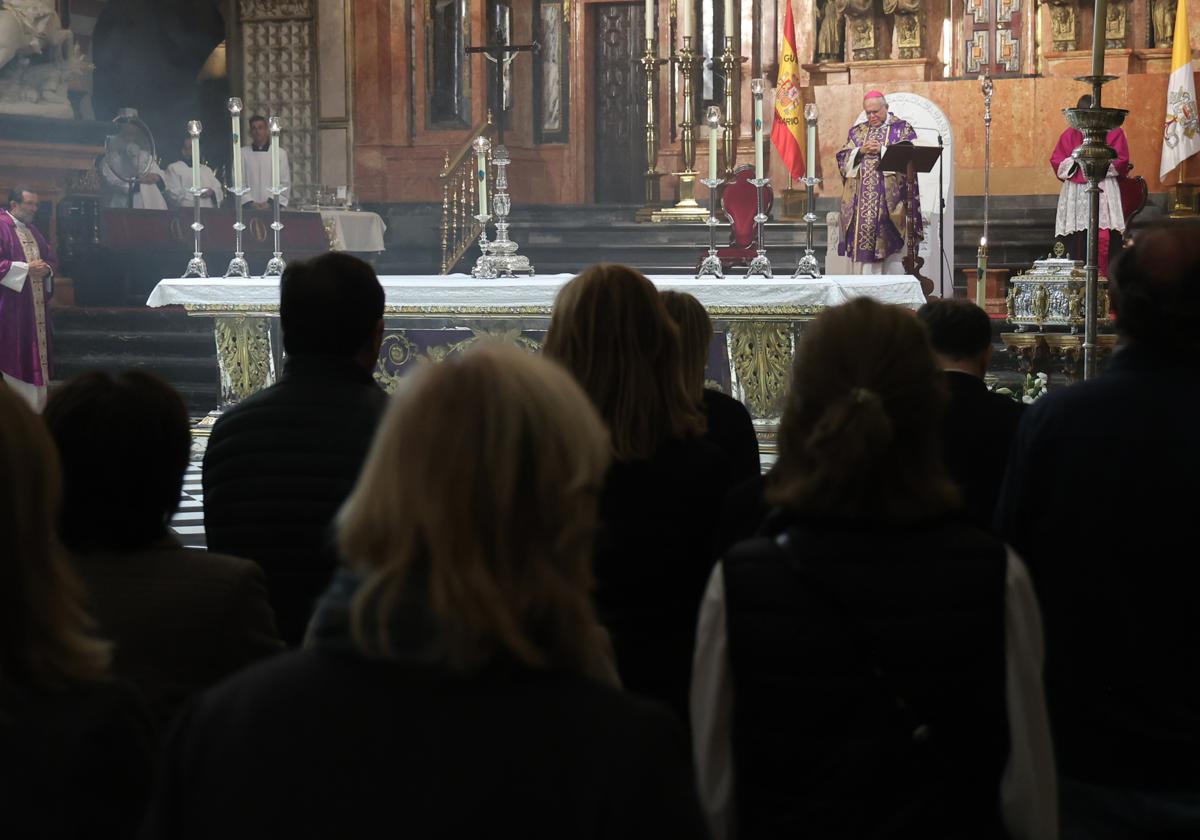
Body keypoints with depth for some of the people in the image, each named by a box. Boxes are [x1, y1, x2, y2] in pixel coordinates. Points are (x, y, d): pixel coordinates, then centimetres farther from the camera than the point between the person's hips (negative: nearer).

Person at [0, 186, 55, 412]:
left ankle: (36, 408, 12)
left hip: (35, 305, 8)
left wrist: (46, 268, -3)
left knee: (35, 356, 8)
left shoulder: (33, 231, 17)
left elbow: (51, 259, 20)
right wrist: (26, 269, -19)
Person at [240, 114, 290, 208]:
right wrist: (250, 202, -8)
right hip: (249, 208, 0)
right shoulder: (242, 153, 9)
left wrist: (270, 202, -7)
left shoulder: (280, 153, 7)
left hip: (273, 207, 0)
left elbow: (285, 183, 3)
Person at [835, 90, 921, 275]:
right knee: (862, 243, -2)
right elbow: (843, 159, 10)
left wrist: (882, 150, -14)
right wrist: (860, 152, -9)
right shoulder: (857, 131, 18)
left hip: (890, 199, -3)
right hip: (861, 200, 3)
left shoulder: (903, 129, 6)